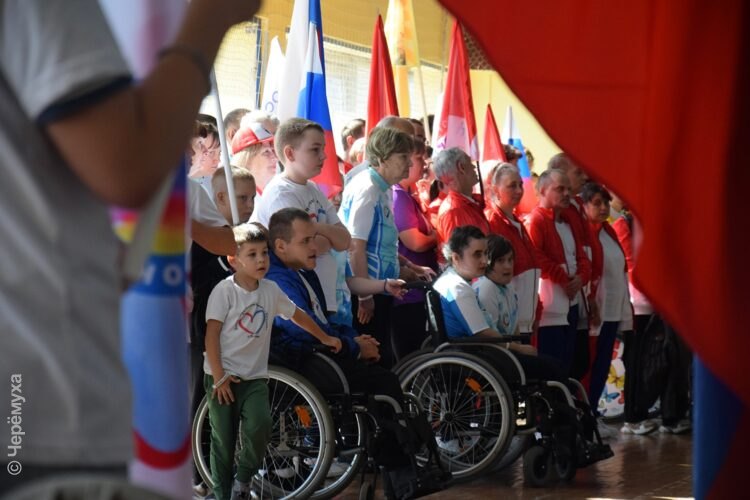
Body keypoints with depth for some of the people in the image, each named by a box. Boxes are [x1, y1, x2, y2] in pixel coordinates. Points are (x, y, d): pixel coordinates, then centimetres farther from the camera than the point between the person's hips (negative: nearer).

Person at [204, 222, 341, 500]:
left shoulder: (271, 290, 5)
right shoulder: (224, 291, -10)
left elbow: (297, 314, 22)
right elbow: (211, 335, -11)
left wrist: (325, 338, 30)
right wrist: (219, 377, -15)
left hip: (255, 376, 3)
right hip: (223, 376, -3)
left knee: (260, 426, -20)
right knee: (223, 440, 1)